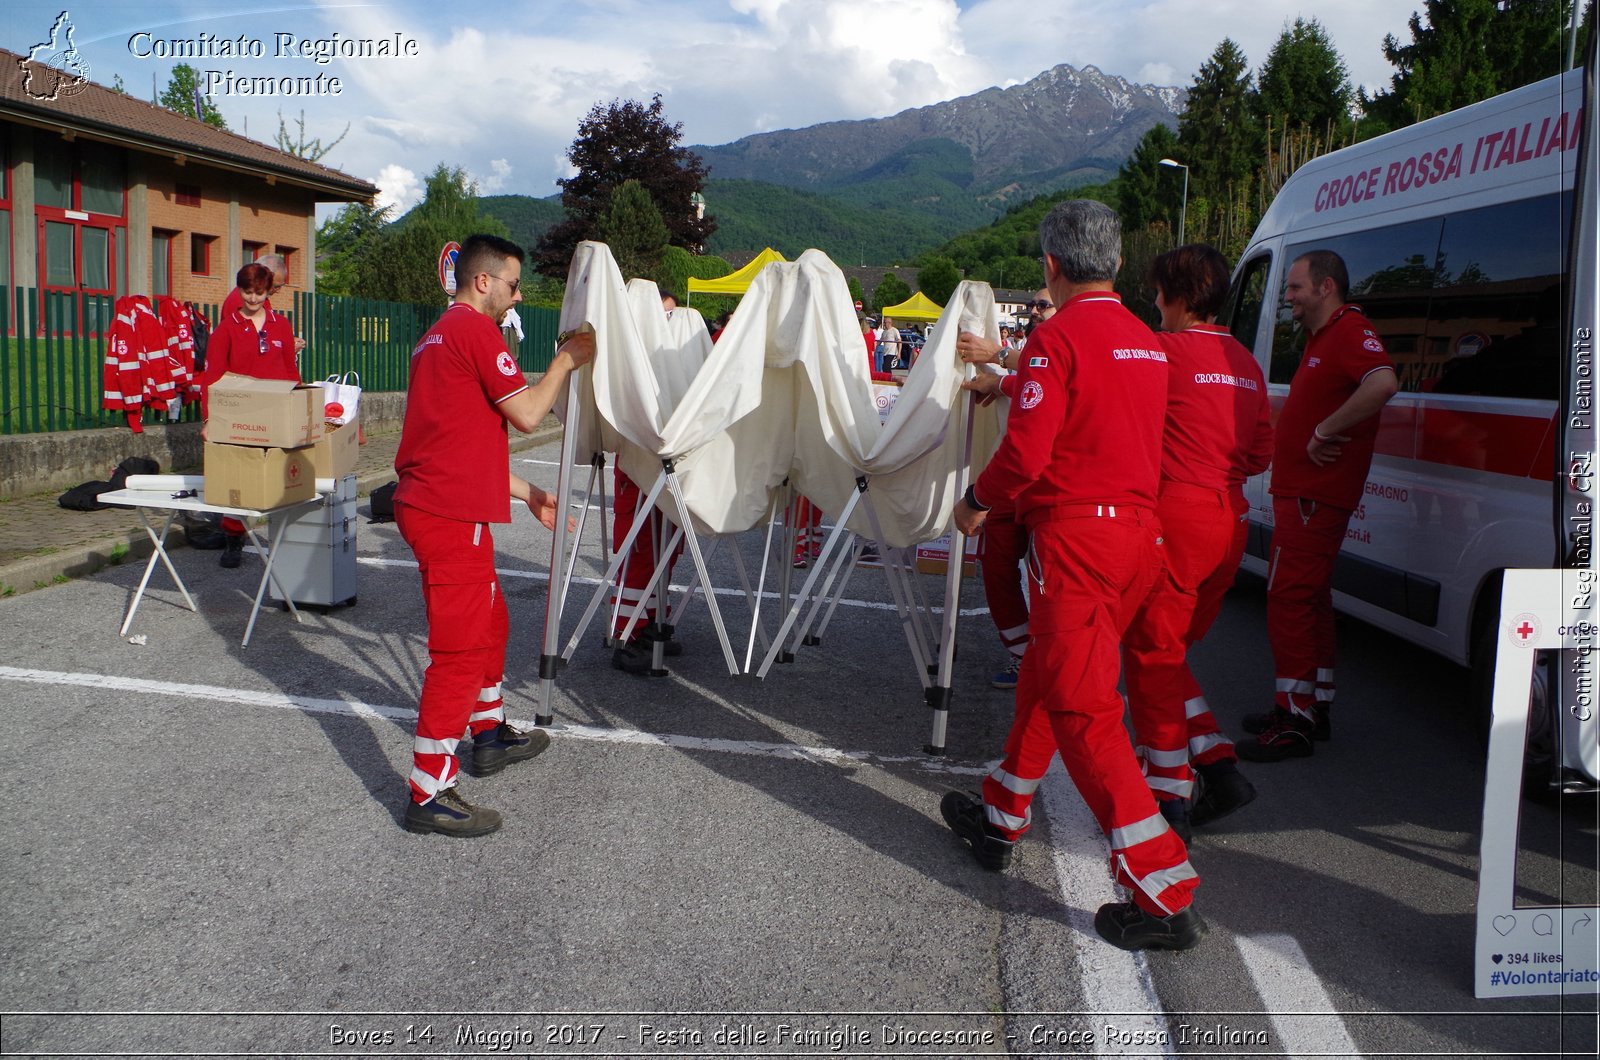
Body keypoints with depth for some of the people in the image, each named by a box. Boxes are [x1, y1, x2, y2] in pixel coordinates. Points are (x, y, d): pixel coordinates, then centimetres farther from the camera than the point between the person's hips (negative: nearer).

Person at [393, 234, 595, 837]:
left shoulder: (439, 335, 23)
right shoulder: (475, 328, -9)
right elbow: (527, 414, -13)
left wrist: (527, 494, 25)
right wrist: (566, 361, 2)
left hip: (434, 503, 11)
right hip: (451, 515, -11)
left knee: (490, 623, 23)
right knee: (459, 648, -7)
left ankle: (489, 736, 39)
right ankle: (429, 795, -3)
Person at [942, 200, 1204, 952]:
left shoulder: (1058, 338, -12)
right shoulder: (1145, 343, 13)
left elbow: (1025, 454, -18)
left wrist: (977, 502, 2)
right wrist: (1006, 382, 44)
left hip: (1076, 534, -9)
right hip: (1138, 530, 9)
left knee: (1082, 707, -5)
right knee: (1044, 678, 21)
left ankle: (1166, 893, -6)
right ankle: (1000, 819, 36)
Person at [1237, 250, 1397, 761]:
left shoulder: (1351, 332, -15)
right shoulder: (1322, 338, 18)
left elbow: (1383, 383, -34)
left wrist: (1324, 432, -28)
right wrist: (1318, 435, 10)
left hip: (1313, 498, -11)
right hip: (1302, 493, 11)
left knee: (1289, 601, -10)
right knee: (1310, 601, 17)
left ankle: (1294, 723, -5)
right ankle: (1314, 707, 28)